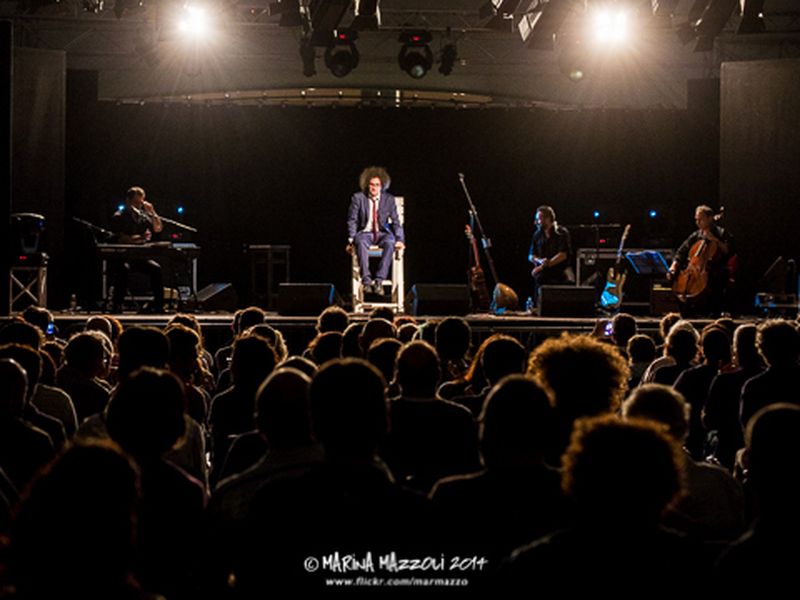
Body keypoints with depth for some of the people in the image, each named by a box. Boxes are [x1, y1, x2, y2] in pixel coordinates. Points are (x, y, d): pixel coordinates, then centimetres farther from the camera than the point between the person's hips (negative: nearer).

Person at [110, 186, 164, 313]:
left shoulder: (143, 216, 15)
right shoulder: (119, 217, 0)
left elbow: (158, 229, 9)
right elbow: (121, 238, -11)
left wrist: (152, 212, 0)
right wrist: (140, 238, -22)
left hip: (140, 256, 4)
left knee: (156, 268, -24)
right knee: (123, 268, -37)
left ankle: (158, 306, -20)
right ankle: (117, 305, -30)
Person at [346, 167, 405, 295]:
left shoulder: (389, 199, 4)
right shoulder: (358, 198, 1)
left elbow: (395, 221, 3)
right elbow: (352, 220, 2)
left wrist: (400, 240, -12)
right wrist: (351, 240, -12)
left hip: (382, 233, 1)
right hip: (365, 233, -1)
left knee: (390, 243, -35)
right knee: (360, 242, -37)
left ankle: (379, 281, -35)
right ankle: (366, 280, -40)